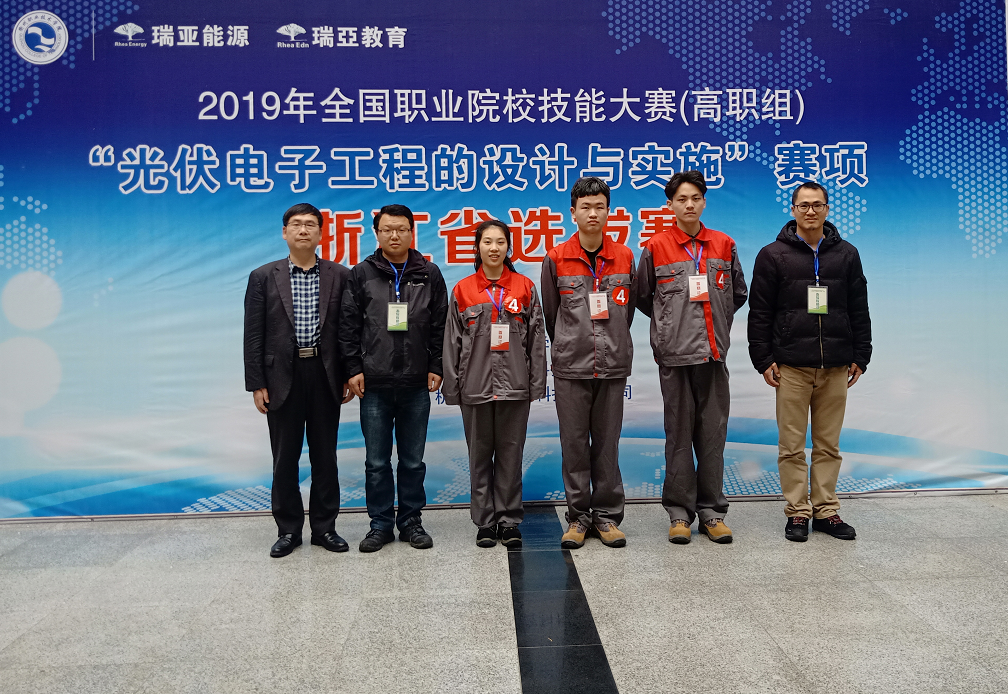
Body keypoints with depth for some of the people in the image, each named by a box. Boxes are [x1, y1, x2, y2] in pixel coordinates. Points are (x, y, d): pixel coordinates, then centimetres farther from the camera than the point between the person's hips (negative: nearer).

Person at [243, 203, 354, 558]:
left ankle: (324, 526, 21)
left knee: (325, 456, 8)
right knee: (284, 458, 8)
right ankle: (288, 529, 21)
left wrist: (349, 376, 0)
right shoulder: (263, 277, 3)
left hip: (325, 376, 0)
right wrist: (256, 384, -4)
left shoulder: (339, 276, 4)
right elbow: (253, 335, 1)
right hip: (282, 378, 0)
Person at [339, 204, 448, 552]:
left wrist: (436, 367, 1)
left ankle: (411, 521, 23)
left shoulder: (429, 274, 7)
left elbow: (440, 326, 7)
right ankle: (380, 524, 19)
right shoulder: (361, 274, 4)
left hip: (416, 384, 1)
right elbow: (348, 325, 3)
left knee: (413, 460, 9)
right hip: (374, 384, 0)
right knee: (377, 461, 6)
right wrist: (353, 368, -3)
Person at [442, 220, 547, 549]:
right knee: (480, 455, 7)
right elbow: (452, 342, 6)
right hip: (476, 386, 1)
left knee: (511, 454, 5)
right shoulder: (462, 290, 5)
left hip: (514, 386, 0)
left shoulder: (524, 287, 6)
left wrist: (536, 383, 0)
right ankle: (485, 522, 18)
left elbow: (536, 339, 5)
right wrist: (452, 387, 2)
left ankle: (509, 521, 17)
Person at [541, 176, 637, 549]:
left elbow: (627, 310, 14)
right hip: (570, 367, -1)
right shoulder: (556, 259, 1)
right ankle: (579, 516, 17)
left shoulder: (624, 257, 6)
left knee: (607, 444, 7)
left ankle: (607, 515, 18)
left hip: (613, 365, 1)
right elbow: (550, 313, 9)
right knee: (574, 444, 5)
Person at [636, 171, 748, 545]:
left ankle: (711, 511, 15)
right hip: (674, 354, -2)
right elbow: (642, 297, 11)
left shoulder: (724, 245, 10)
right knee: (679, 434, 2)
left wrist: (716, 323, 14)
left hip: (714, 352, 2)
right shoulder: (656, 247, 2)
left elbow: (738, 293, 20)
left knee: (714, 433, 4)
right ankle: (680, 512, 12)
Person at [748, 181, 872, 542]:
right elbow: (759, 313, 0)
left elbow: (859, 311, 14)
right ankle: (797, 512, 12)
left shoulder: (847, 254, 12)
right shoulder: (773, 255, 3)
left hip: (835, 367, 3)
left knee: (829, 444, 8)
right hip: (791, 366, -2)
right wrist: (763, 360, -5)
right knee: (792, 445, 1)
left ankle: (826, 510, 19)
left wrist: (860, 357, 8)